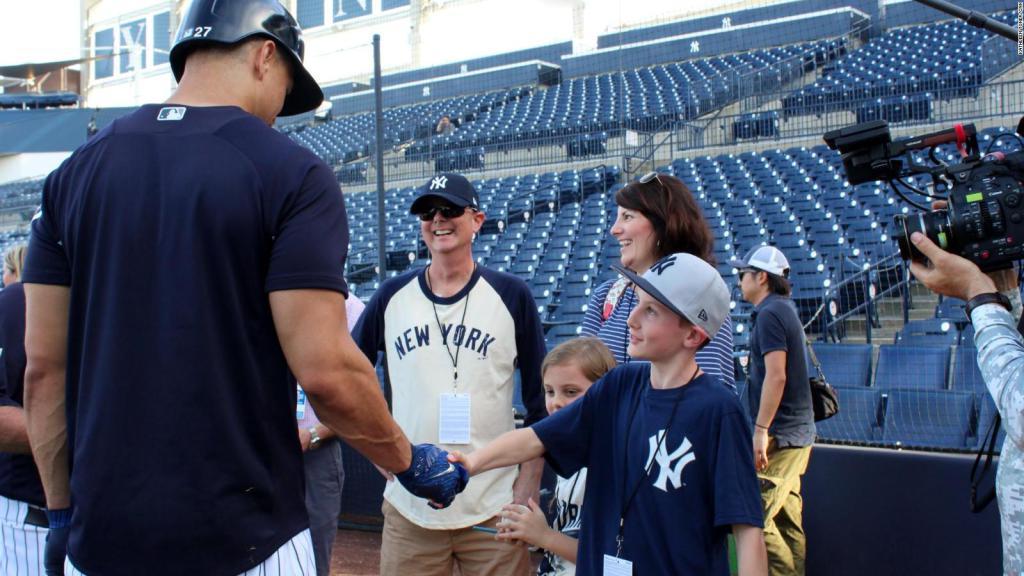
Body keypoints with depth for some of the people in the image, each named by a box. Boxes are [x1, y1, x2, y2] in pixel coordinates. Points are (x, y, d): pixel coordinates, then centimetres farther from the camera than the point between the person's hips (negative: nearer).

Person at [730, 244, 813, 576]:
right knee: (787, 521, 11)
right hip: (798, 434, 10)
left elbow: (776, 376, -20)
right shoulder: (786, 309, 18)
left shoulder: (770, 313, -12)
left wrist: (761, 430, -21)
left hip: (780, 435, -10)